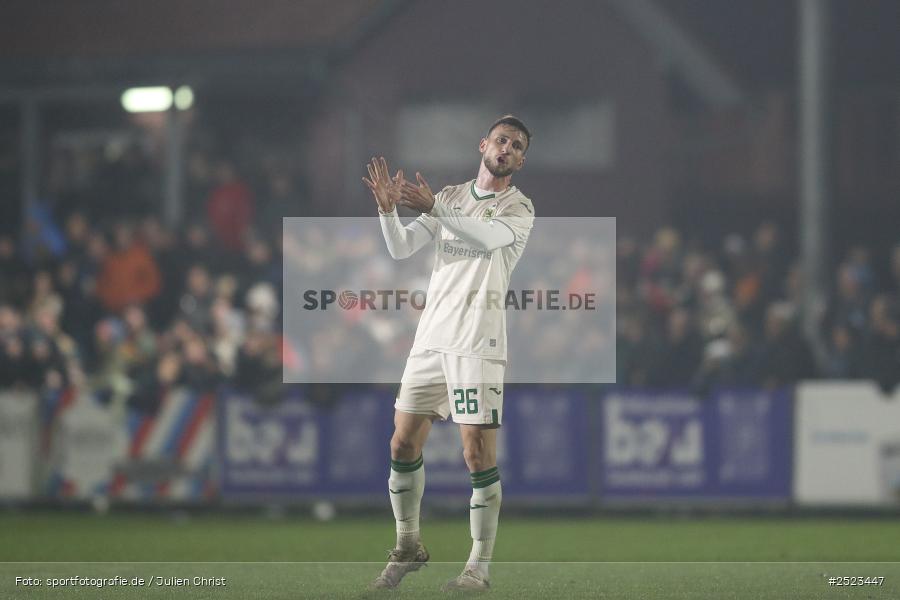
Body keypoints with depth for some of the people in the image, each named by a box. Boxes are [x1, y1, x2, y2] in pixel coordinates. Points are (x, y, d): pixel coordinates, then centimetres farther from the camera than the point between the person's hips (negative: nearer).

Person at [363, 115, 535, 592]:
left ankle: (479, 567, -3)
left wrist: (435, 208, -33)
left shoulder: (519, 208, 1)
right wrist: (388, 209, -13)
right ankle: (407, 547, 23)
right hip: (430, 338, 5)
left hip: (477, 342, -5)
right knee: (403, 445, 6)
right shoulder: (452, 197, 15)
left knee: (478, 455, -10)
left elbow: (490, 236, -21)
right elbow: (401, 249, 7)